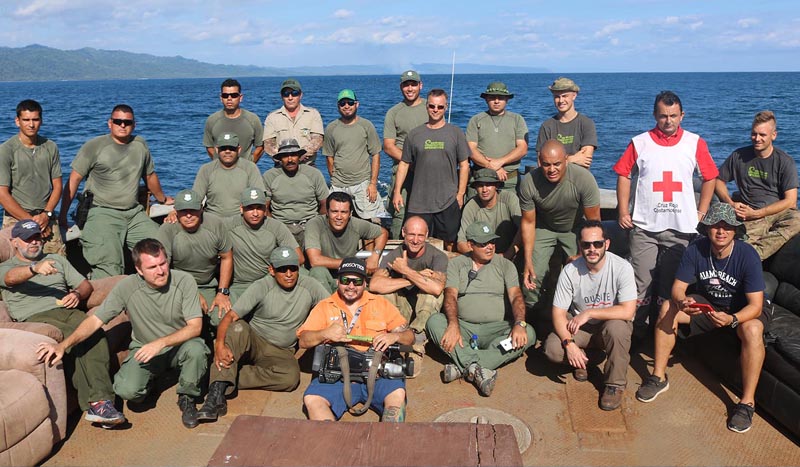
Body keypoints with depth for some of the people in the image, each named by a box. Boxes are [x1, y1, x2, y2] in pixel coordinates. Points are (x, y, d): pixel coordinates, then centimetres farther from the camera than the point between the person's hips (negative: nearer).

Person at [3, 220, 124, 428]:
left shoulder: (57, 260, 31)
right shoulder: (5, 268, 18)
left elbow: (86, 285, 25)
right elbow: (12, 278, -9)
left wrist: (77, 294, 0)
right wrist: (35, 268, -32)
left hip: (67, 310, 3)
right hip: (35, 318, -3)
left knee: (97, 336, -32)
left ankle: (100, 400, -40)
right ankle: (96, 402, -35)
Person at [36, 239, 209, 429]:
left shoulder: (184, 281, -19)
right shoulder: (127, 288, -15)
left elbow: (195, 327, -22)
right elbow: (95, 320, -11)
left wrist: (161, 343, -34)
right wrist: (63, 345, -26)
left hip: (179, 344, -1)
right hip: (143, 349, 1)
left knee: (195, 349, -36)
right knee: (127, 390, -25)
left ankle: (186, 398, -5)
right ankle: (152, 376, 15)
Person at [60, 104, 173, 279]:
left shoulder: (140, 145, 13)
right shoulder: (94, 146, 1)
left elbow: (150, 175, 29)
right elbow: (74, 180, 1)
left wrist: (163, 199, 41)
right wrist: (63, 215, -4)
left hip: (135, 213, 5)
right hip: (102, 213, -4)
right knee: (109, 267, -24)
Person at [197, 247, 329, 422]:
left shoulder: (310, 286, -4)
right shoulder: (261, 287, -11)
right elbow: (231, 316, -19)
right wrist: (219, 344, -36)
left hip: (281, 353, 1)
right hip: (253, 342, -1)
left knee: (291, 377, -32)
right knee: (239, 327, -35)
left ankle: (230, 378, -23)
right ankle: (216, 394, -38)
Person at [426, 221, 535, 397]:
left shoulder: (505, 265, 11)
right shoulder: (456, 264, 9)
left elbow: (516, 296, -3)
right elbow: (450, 295, -6)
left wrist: (519, 324, -24)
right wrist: (453, 325, -26)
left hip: (496, 329, 1)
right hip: (463, 326, 0)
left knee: (528, 334, -28)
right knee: (434, 321, -28)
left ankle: (463, 367, -37)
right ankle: (477, 369, -40)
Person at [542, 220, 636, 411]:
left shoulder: (622, 268, -20)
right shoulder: (570, 271, -15)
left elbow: (628, 311, -27)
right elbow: (558, 312, -12)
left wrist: (589, 313, -25)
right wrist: (569, 343, -27)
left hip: (612, 323, -2)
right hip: (579, 325, 2)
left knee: (616, 327, -37)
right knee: (552, 349, -25)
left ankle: (615, 384, -14)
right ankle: (582, 360, 12)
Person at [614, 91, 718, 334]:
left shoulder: (695, 143, 4)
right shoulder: (639, 143, 2)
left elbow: (710, 177, 11)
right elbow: (623, 175, 5)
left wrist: (701, 213, 5)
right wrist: (623, 211, -1)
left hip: (682, 228, 1)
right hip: (644, 226, -1)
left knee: (674, 286, 9)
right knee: (640, 284, 1)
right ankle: (637, 331, 13)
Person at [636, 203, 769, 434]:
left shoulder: (747, 255, -27)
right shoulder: (696, 250, -17)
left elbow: (755, 306, -28)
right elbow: (678, 287, -14)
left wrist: (731, 319, -48)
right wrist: (682, 302, -39)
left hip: (744, 309, -4)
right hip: (708, 303, 4)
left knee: (752, 330, -37)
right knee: (668, 309, -17)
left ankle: (747, 402, -25)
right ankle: (659, 377, -7)